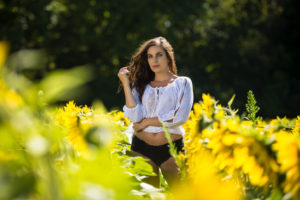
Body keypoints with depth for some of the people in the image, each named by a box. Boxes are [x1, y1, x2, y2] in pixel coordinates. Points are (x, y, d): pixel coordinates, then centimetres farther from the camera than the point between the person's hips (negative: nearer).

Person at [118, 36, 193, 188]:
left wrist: (146, 122, -5)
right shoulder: (141, 85, 11)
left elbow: (181, 117, -9)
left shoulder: (182, 83, 6)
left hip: (171, 148, -2)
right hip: (142, 147, 2)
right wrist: (125, 83, -4)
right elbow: (135, 117, -5)